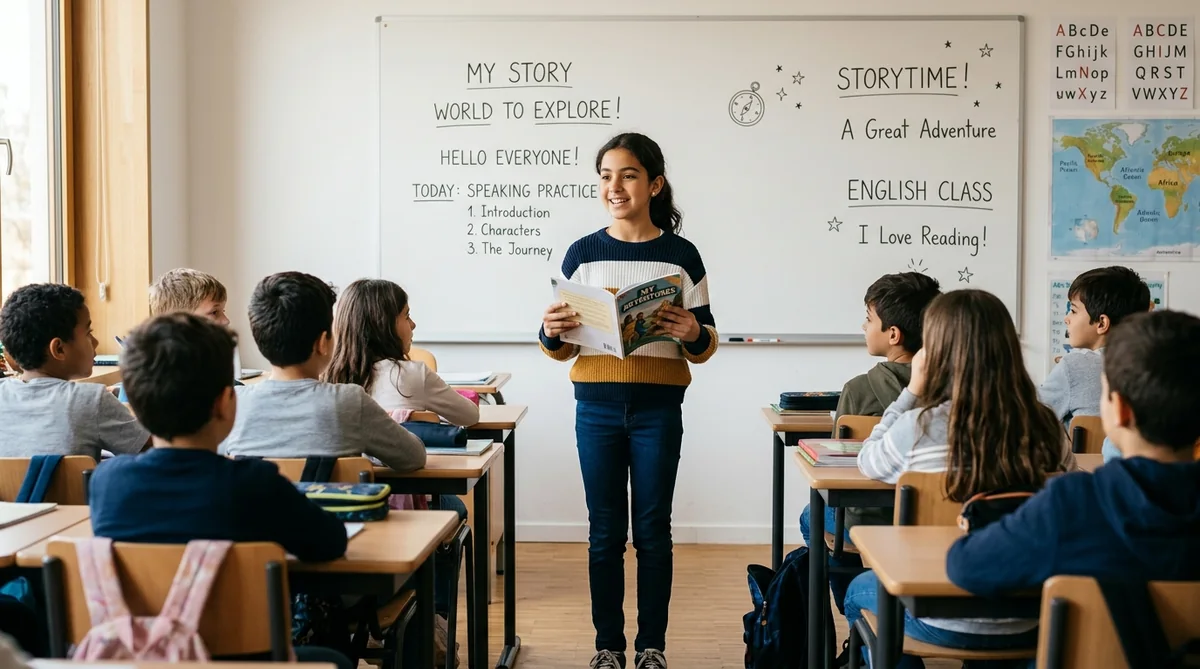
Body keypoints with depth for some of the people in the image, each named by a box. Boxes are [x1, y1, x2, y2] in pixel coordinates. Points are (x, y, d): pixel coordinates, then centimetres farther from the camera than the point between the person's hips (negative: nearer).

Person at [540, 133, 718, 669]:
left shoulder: (681, 255, 1)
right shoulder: (582, 254, 4)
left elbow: (705, 347, 4)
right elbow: (565, 348, 8)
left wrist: (692, 334, -18)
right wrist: (552, 334, -14)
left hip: (658, 407, -1)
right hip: (597, 406, 1)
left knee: (652, 529, 6)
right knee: (605, 531, 6)